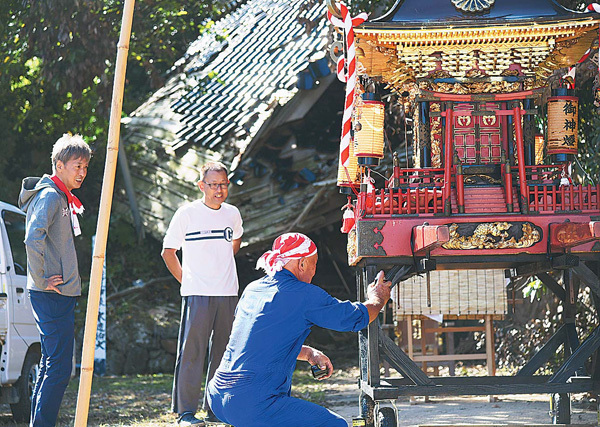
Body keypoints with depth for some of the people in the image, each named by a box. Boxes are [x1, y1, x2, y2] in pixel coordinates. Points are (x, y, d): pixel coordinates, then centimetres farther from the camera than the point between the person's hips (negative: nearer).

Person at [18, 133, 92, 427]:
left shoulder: (64, 199, 19)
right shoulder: (50, 196, -13)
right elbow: (33, 240, -26)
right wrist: (41, 279, -20)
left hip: (60, 294, 10)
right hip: (52, 295, -10)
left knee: (51, 366, 13)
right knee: (59, 367, -11)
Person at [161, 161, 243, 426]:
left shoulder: (233, 214, 9)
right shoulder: (187, 214, -4)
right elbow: (169, 252, 2)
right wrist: (187, 281, 0)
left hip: (228, 295, 5)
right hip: (197, 295, -5)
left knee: (224, 352, 8)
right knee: (191, 352, -9)